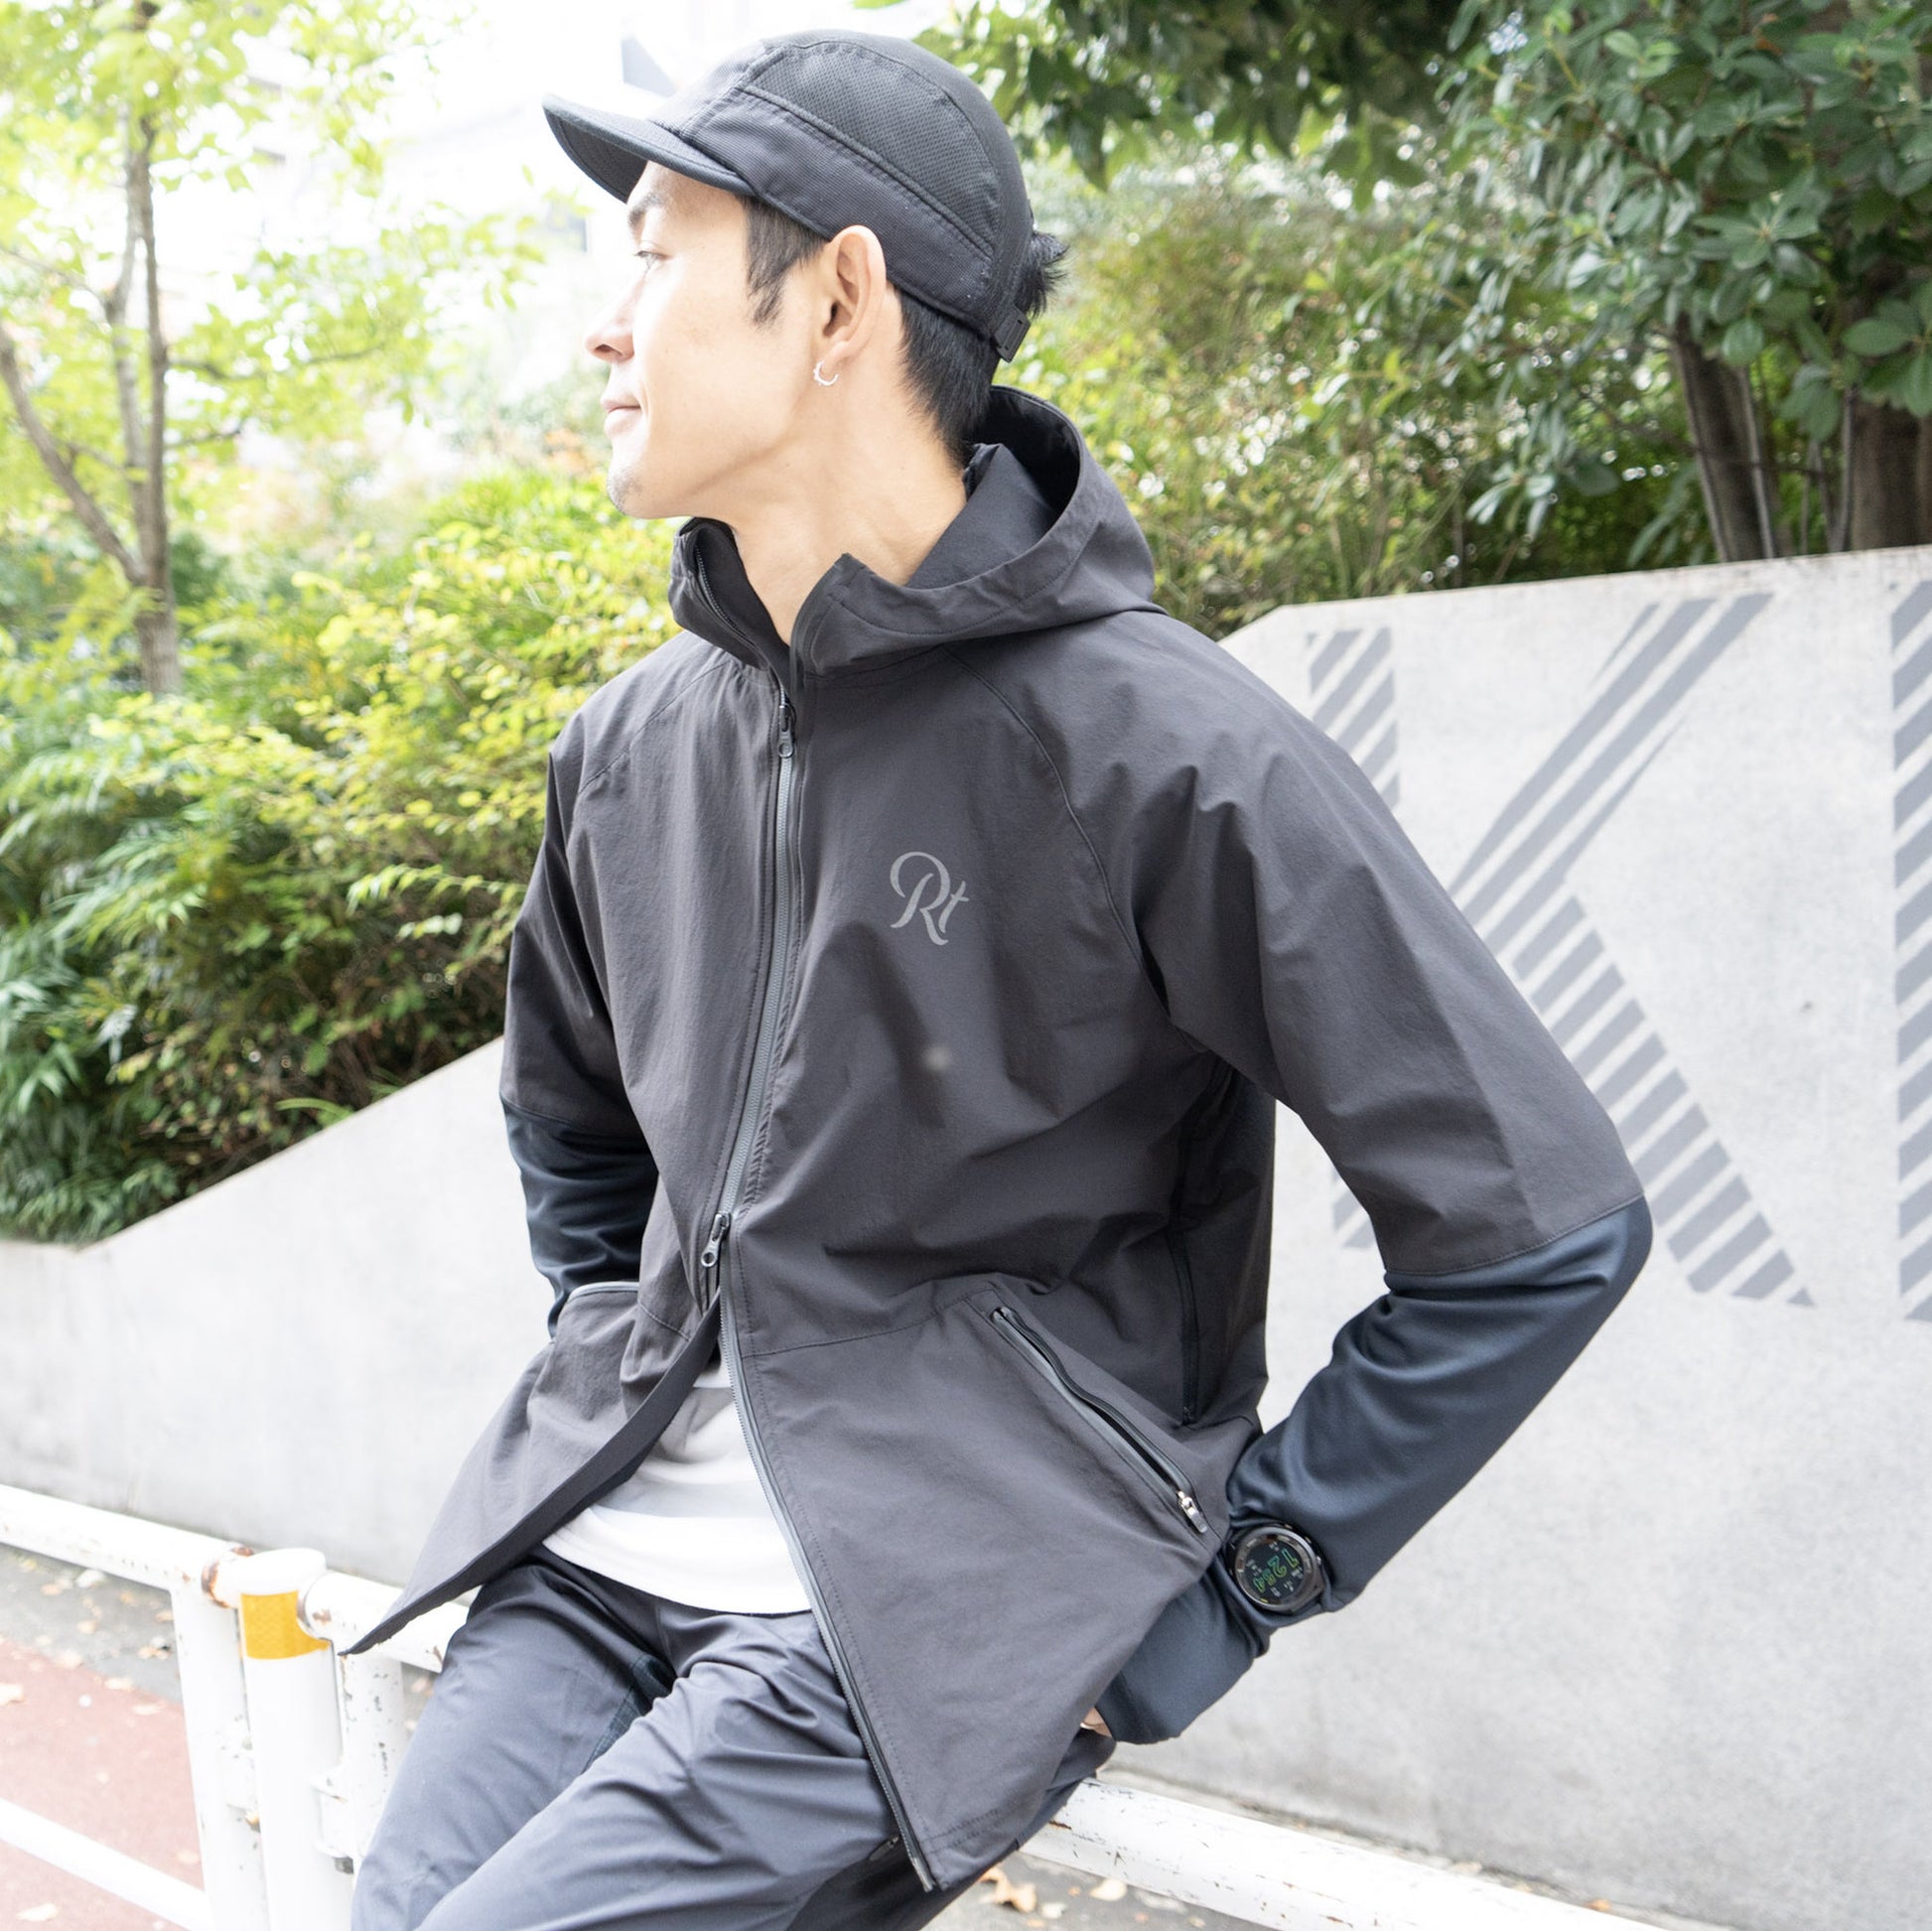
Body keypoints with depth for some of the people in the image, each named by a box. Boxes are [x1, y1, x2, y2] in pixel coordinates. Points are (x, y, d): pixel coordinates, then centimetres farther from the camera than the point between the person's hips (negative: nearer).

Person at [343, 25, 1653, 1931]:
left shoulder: (1169, 753, -16)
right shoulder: (633, 741, 5)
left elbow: (1545, 1224, -12)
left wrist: (1226, 1594, -10)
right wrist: (609, 1358, 13)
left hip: (932, 1606, -6)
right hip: (609, 1528, 6)